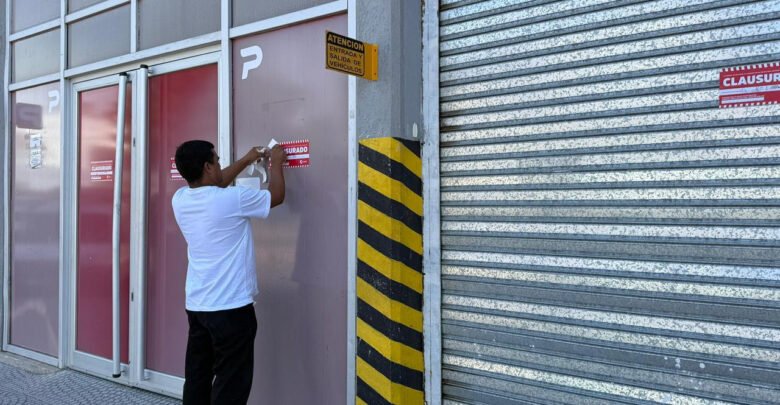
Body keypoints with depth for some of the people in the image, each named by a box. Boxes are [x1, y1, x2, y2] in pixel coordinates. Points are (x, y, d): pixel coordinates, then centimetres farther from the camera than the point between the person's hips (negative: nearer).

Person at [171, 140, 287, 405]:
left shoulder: (180, 199, 2)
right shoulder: (231, 199, -17)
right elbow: (276, 196, 0)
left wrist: (246, 160, 30)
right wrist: (276, 163, 16)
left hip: (196, 305, 7)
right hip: (231, 307, -7)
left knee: (197, 379, 15)